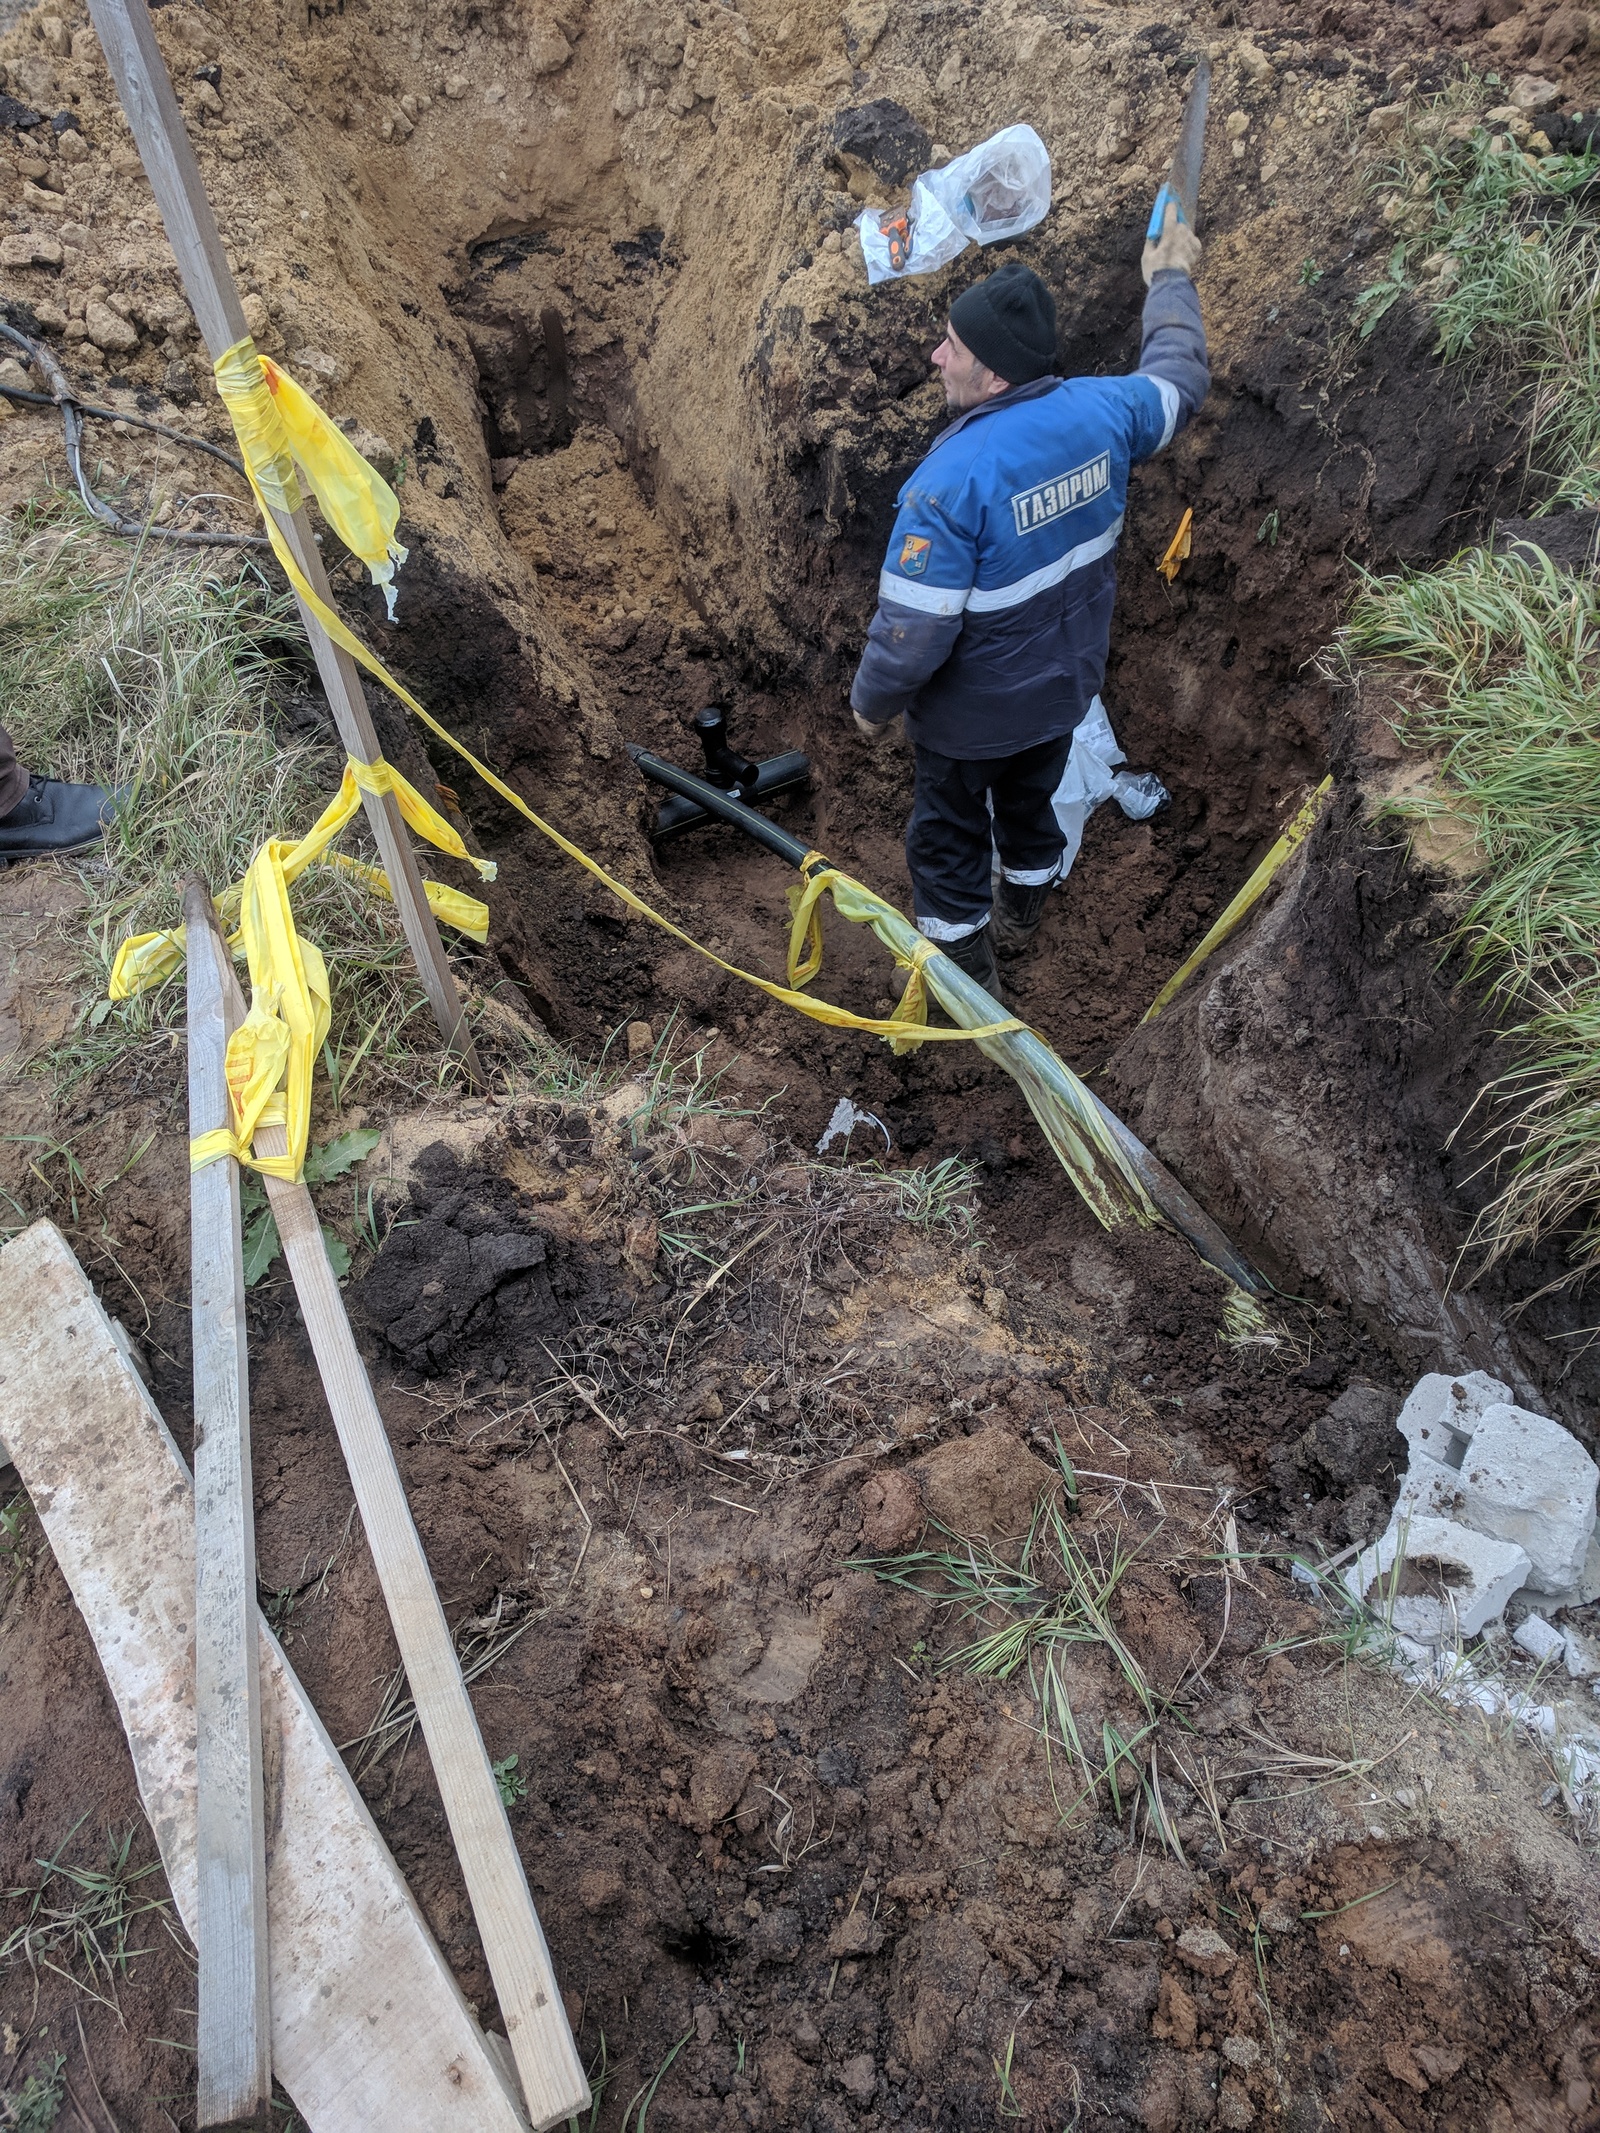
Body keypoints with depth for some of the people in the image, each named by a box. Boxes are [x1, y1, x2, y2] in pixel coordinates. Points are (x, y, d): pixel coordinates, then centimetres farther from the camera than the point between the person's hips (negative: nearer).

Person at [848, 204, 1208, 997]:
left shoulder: (952, 479, -34)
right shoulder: (1100, 412, -13)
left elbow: (912, 630, -30)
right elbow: (1179, 379, 11)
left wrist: (873, 702, -11)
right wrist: (1171, 282, 28)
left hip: (971, 715, -6)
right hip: (1065, 688, 7)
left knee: (949, 837, 18)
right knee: (1032, 802, 31)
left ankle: (967, 972, 37)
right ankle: (1020, 920, 57)